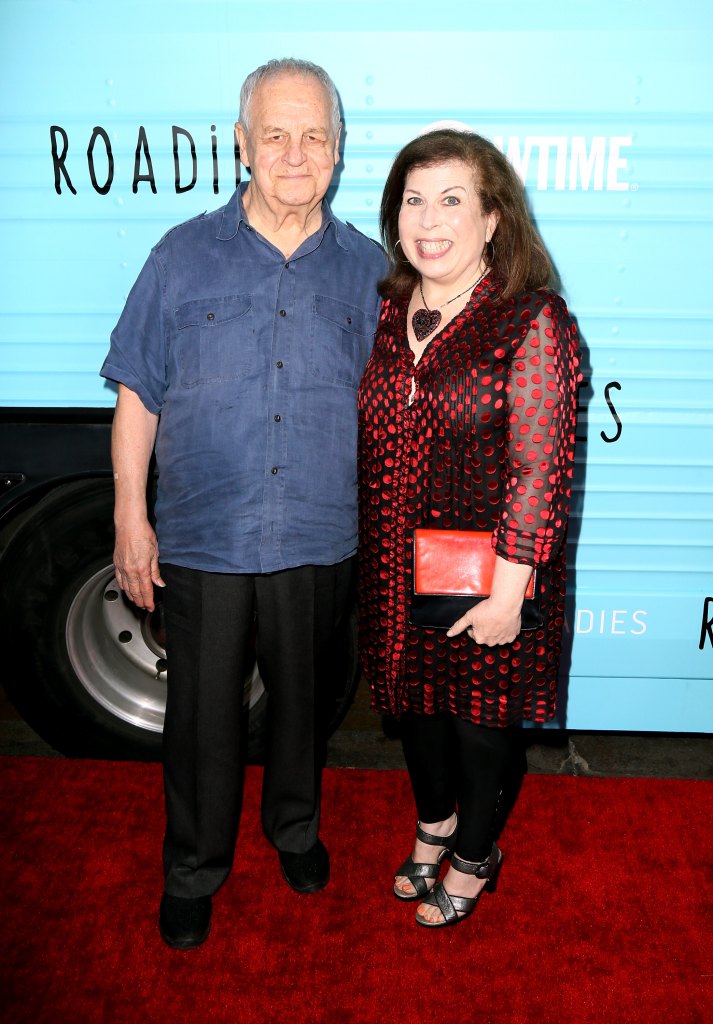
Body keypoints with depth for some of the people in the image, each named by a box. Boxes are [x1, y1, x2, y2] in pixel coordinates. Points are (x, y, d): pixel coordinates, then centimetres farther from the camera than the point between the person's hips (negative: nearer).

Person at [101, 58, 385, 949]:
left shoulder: (366, 269, 2)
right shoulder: (184, 257, -2)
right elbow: (137, 398, 0)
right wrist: (131, 518, -4)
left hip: (319, 540, 2)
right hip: (203, 539, -1)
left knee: (302, 697, 19)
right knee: (202, 711, 11)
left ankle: (295, 826, 46)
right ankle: (193, 870, 34)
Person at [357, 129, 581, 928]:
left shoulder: (532, 322, -16)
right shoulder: (389, 310, 3)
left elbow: (540, 466, -18)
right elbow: (371, 436, 10)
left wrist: (509, 590, -20)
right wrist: (372, 552, 12)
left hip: (483, 574, -5)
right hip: (396, 564, 6)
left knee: (479, 712, 13)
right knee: (411, 698, 21)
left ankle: (474, 857, 40)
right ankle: (434, 822, 50)